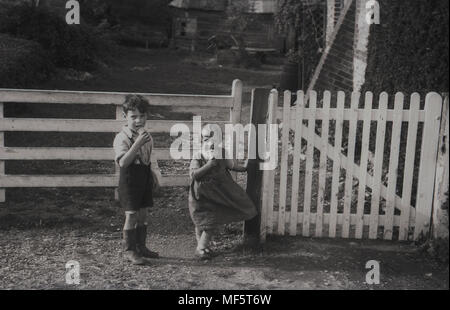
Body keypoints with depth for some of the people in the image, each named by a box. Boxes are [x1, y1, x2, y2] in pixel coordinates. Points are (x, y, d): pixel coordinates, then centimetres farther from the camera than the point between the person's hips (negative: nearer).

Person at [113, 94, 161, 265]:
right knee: (131, 215, -3)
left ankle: (141, 247, 26)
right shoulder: (122, 137, -16)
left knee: (143, 214, 14)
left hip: (144, 179, 7)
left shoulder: (146, 136, 8)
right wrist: (137, 143, -33)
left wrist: (154, 178, 18)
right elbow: (122, 162, -28)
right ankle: (129, 250, 10)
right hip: (129, 180, -7)